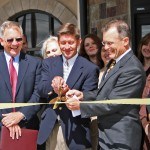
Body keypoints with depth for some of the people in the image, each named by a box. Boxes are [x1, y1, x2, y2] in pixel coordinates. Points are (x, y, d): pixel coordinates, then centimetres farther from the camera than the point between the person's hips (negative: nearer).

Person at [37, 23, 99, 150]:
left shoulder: (90, 69, -7)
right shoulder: (49, 63, 6)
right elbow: (41, 91, -1)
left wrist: (68, 92, -26)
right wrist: (52, 83, -23)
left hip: (75, 130, -3)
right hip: (50, 127, 3)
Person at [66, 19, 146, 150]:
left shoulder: (132, 69, -22)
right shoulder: (115, 62, 9)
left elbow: (112, 103, -22)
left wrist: (81, 105, -15)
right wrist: (83, 95, 0)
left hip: (120, 139, -9)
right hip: (108, 134, 9)